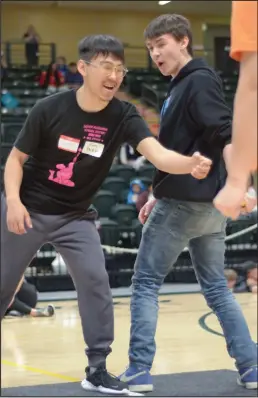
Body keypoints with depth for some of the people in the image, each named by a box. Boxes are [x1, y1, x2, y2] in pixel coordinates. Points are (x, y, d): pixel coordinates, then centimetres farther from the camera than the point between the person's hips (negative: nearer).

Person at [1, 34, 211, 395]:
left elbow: (157, 154, -30)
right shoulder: (49, 109, -18)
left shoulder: (123, 116, -14)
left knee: (95, 282, -13)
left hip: (75, 216, 2)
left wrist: (191, 164, -51)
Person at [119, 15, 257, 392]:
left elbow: (224, 134, -22)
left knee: (145, 282, 1)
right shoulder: (181, 87, 17)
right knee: (216, 288, 13)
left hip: (184, 204, -9)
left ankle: (139, 370, 2)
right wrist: (159, 197, 22)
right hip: (208, 204, 9)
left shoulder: (199, 80, -11)